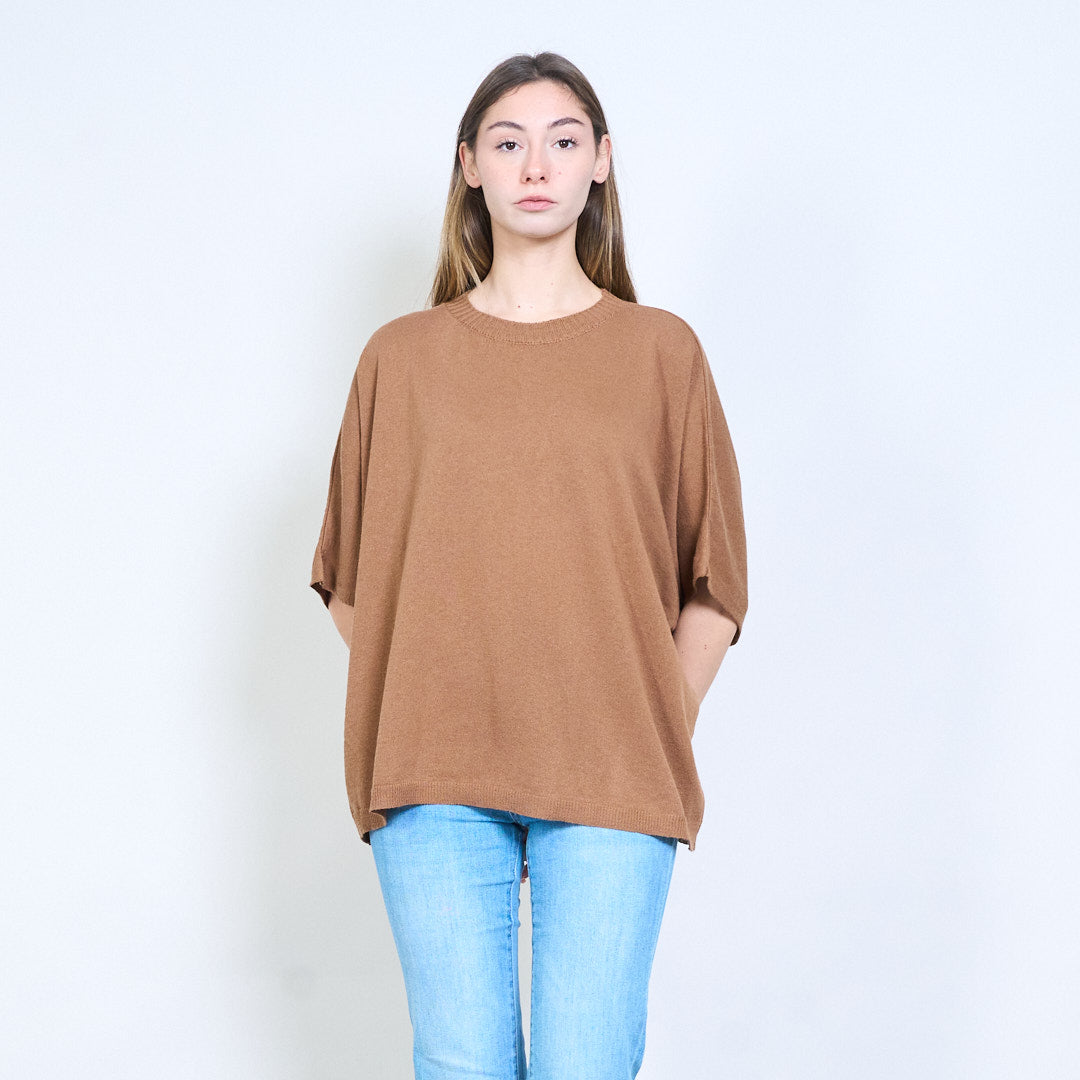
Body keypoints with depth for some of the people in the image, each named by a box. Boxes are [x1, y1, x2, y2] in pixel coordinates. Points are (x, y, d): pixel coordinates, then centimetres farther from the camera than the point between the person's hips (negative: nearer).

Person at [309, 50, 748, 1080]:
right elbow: (349, 574, 12)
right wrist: (409, 736, 4)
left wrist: (659, 739, 1)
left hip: (610, 780, 0)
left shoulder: (661, 351, 7)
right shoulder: (402, 356, 9)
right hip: (432, 778, 1)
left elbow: (714, 580, 8)